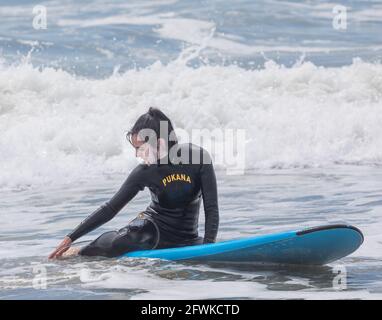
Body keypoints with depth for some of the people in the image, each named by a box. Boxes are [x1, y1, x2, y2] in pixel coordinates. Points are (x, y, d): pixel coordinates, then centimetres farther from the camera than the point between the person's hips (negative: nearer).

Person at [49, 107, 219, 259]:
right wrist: (71, 238, -7)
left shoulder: (199, 158, -13)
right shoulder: (144, 172, -9)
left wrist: (208, 246, -24)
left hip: (185, 240, 3)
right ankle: (80, 252, -5)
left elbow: (211, 208, -11)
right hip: (151, 227, -3)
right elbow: (110, 208, -4)